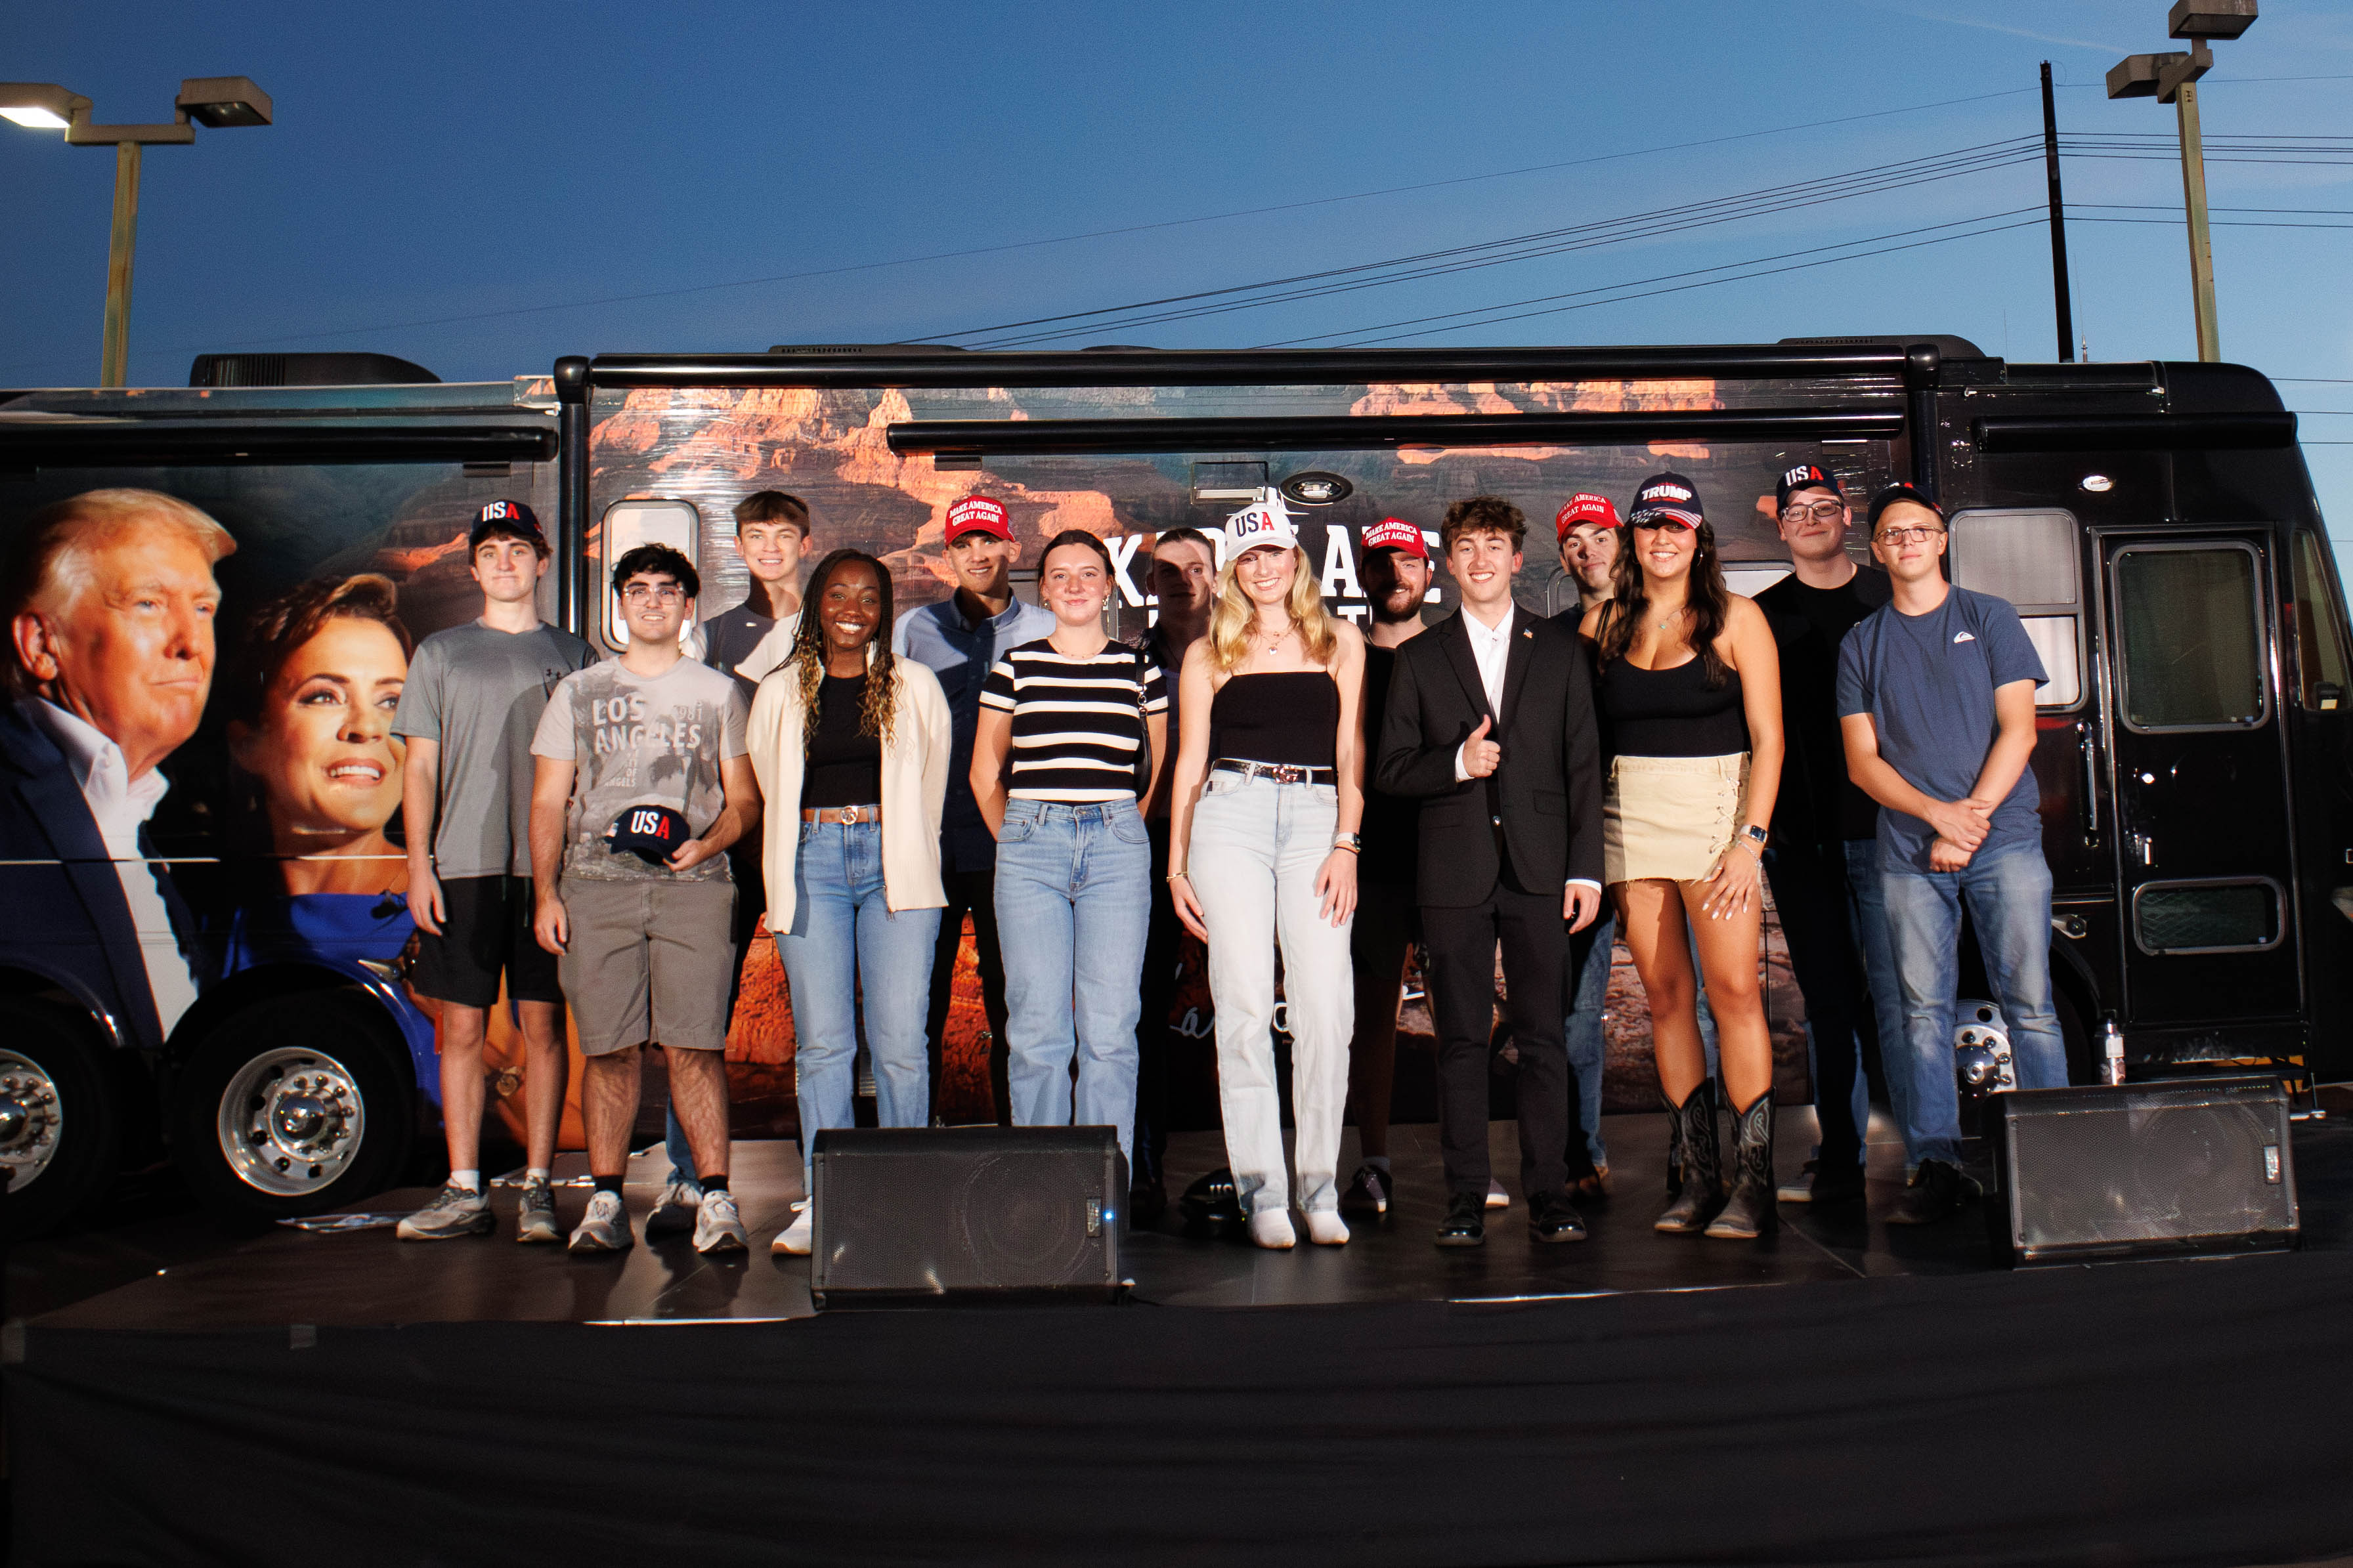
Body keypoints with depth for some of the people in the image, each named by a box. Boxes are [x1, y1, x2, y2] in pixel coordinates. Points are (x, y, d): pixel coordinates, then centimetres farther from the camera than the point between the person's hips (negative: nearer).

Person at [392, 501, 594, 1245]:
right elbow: (420, 767, 10)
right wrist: (418, 867, 0)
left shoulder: (572, 655, 12)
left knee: (543, 1024, 0)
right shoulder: (440, 654, 14)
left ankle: (537, 1189, 7)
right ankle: (464, 1192, 8)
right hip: (462, 867, 1)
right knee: (462, 1027, 1)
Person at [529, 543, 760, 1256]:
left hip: (692, 885, -1)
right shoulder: (577, 692, 16)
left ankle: (715, 1197, -5)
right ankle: (605, 1202, 7)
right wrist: (545, 894, 4)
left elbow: (744, 799, 12)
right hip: (596, 885, 1)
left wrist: (708, 844, -8)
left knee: (696, 1044, -8)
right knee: (609, 1048, -1)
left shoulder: (716, 693, 14)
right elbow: (548, 801, 13)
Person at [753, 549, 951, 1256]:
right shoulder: (780, 692, 12)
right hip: (812, 862, 1)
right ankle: (823, 1203, 5)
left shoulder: (915, 687, 10)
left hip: (895, 865, -1)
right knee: (822, 1041, -2)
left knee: (900, 1041, -5)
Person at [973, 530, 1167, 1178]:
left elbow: (1158, 769, 19)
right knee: (1037, 1030, -1)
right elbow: (985, 770, 15)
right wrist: (1017, 843, 11)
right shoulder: (1014, 665, 9)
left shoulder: (1140, 669, 10)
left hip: (1116, 845, 0)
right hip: (1030, 843, 0)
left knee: (1110, 1032, -2)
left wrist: (1124, 832, 12)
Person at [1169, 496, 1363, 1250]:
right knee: (1245, 1005, -5)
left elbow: (1350, 751, 9)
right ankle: (1260, 1190, -1)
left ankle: (1321, 1187, 2)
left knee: (1326, 1006, -8)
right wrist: (1177, 867, 8)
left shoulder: (1340, 642, 15)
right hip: (1231, 815, 0)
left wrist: (1345, 845, -3)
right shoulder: (1209, 654, 15)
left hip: (1317, 817, 0)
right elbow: (1190, 763, 14)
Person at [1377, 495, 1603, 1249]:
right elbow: (1391, 770, 8)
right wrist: (1458, 762, -11)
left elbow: (1584, 764, 7)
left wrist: (1586, 868, 0)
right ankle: (1466, 1201, 9)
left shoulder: (1560, 649, 11)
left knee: (1542, 1038, 1)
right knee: (1461, 1039, 2)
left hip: (1539, 870, 0)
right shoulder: (1420, 657, 11)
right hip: (1455, 872, 0)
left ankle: (1549, 1195, 9)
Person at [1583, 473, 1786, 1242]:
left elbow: (1768, 736, -2)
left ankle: (1754, 1184, -4)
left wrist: (1751, 838, -11)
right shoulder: (1603, 624, 10)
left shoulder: (1735, 617, 2)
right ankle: (1699, 1177, 11)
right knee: (1665, 995, 4)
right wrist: (1591, 852, 2)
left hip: (1715, 805, -3)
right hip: (1628, 816, 3)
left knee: (1734, 988, -10)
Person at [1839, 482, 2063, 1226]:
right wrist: (1939, 813, -9)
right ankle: (1935, 1167, 4)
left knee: (2029, 1001, -3)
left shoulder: (1990, 618, 10)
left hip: (2005, 839, -1)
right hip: (1909, 850, 1)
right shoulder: (1861, 644, 13)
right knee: (1923, 1009, 0)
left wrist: (1972, 820, -9)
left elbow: (2017, 731, 2)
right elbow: (1862, 760, 6)